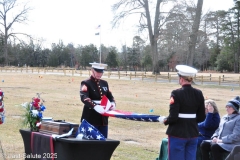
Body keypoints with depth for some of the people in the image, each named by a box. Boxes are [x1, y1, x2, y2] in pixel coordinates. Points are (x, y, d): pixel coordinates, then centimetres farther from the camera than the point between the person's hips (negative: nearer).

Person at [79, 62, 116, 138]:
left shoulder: (104, 83, 14)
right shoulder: (86, 83, -7)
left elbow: (109, 95, 18)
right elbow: (84, 98, -22)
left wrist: (112, 103, -6)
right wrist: (95, 106, -38)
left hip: (103, 119, 6)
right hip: (90, 119, -6)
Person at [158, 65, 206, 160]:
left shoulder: (176, 94, -15)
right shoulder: (198, 94, 2)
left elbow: (173, 117, -18)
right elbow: (201, 117, 6)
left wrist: (164, 120, 2)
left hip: (178, 134, -5)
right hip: (193, 134, 5)